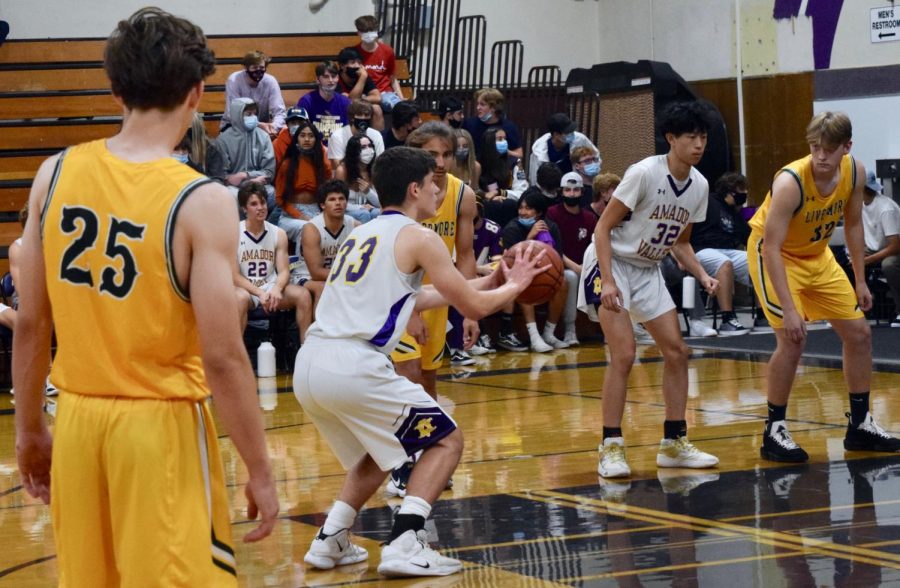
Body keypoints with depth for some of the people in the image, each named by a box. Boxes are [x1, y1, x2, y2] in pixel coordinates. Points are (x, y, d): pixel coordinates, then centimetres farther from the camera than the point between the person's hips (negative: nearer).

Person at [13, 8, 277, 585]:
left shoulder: (55, 175, -1)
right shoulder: (200, 201, -15)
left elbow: (30, 326, 5)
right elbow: (222, 357, -15)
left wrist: (30, 429, 16)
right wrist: (261, 471, -6)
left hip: (78, 419, 5)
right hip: (161, 426, -5)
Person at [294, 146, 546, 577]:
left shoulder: (360, 234, 26)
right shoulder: (419, 238, 3)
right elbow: (474, 307, 6)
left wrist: (486, 281, 43)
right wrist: (513, 286, 26)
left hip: (308, 366, 8)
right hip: (353, 366, -8)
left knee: (380, 449, 30)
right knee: (446, 441, 8)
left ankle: (331, 540, 20)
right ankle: (404, 545, -5)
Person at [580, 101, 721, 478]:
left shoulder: (699, 186, -1)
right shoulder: (645, 173, -21)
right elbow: (603, 226, -19)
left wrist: (702, 276, -4)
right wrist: (608, 282, -27)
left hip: (647, 270, 7)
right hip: (610, 263, -7)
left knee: (677, 351, 3)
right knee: (624, 354, -18)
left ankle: (674, 443, 14)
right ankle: (611, 448, -11)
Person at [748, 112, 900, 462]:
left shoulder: (855, 172, -15)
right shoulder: (790, 182, -33)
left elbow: (852, 224, 4)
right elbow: (772, 248, -33)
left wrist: (860, 281, 4)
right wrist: (788, 310, -37)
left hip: (817, 255, 7)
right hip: (774, 255, -7)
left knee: (859, 333, 6)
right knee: (793, 340, -21)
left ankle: (860, 425, 19)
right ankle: (774, 433, -7)